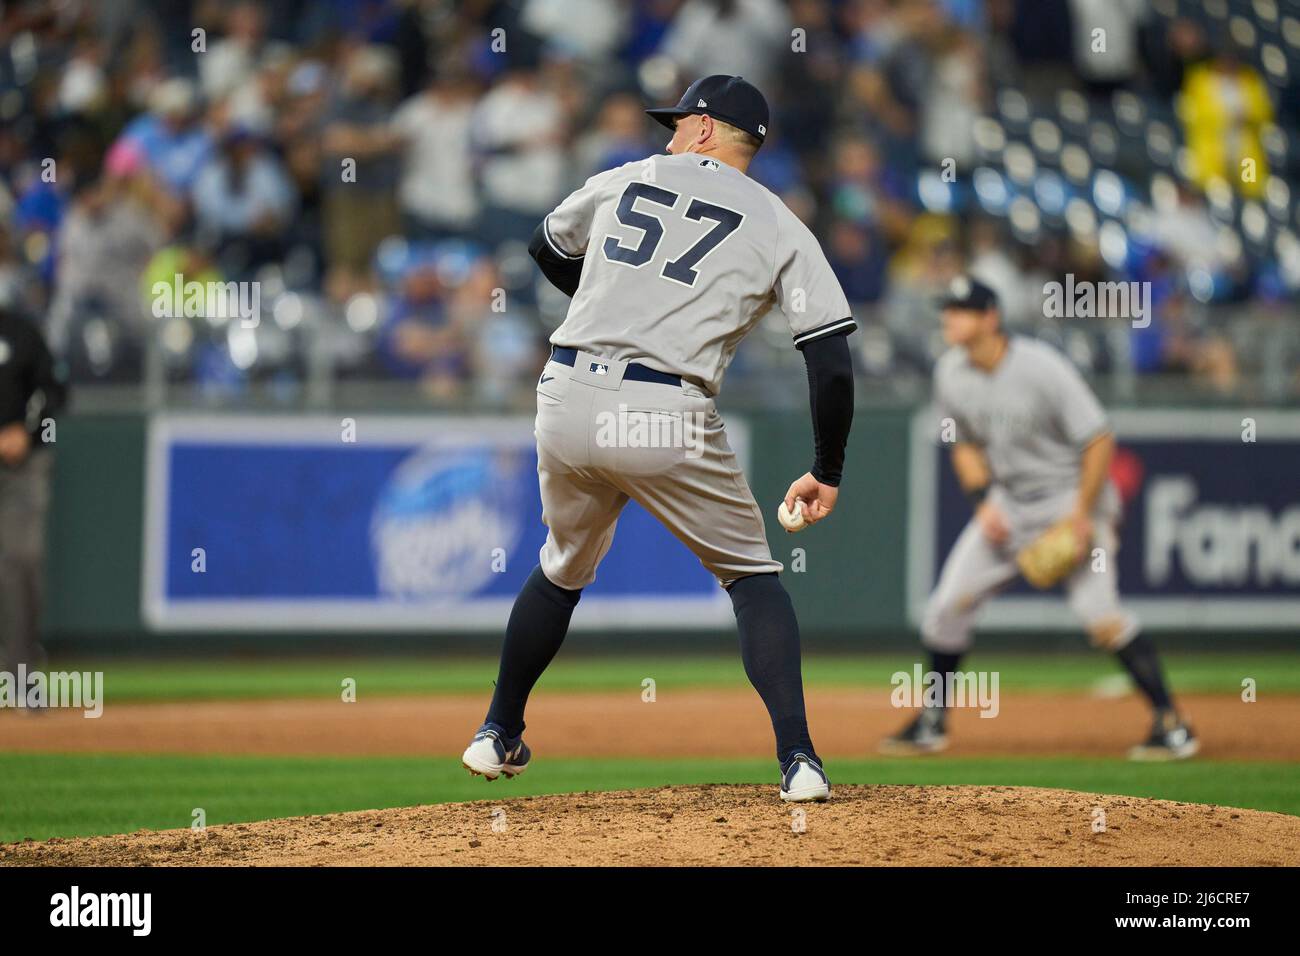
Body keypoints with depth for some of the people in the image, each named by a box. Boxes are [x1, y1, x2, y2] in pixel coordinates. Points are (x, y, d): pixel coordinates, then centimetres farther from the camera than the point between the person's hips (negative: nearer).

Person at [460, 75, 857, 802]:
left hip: (567, 402, 3)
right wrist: (828, 474, 9)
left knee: (565, 569, 27)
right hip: (668, 423, -3)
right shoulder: (780, 228, 6)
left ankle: (499, 735, 37)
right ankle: (798, 760, -4)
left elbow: (548, 247, 35)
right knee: (751, 575, 12)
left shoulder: (623, 182, 15)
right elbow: (833, 366, -2)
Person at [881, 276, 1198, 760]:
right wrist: (983, 501, -2)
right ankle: (933, 721, 18)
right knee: (949, 604, 1)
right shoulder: (951, 373, -2)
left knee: (1099, 610, -21)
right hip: (1007, 501, 7)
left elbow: (1099, 440, -19)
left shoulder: (1041, 367, -22)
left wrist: (1082, 515, -22)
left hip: (1070, 496, -7)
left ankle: (1172, 724, -15)